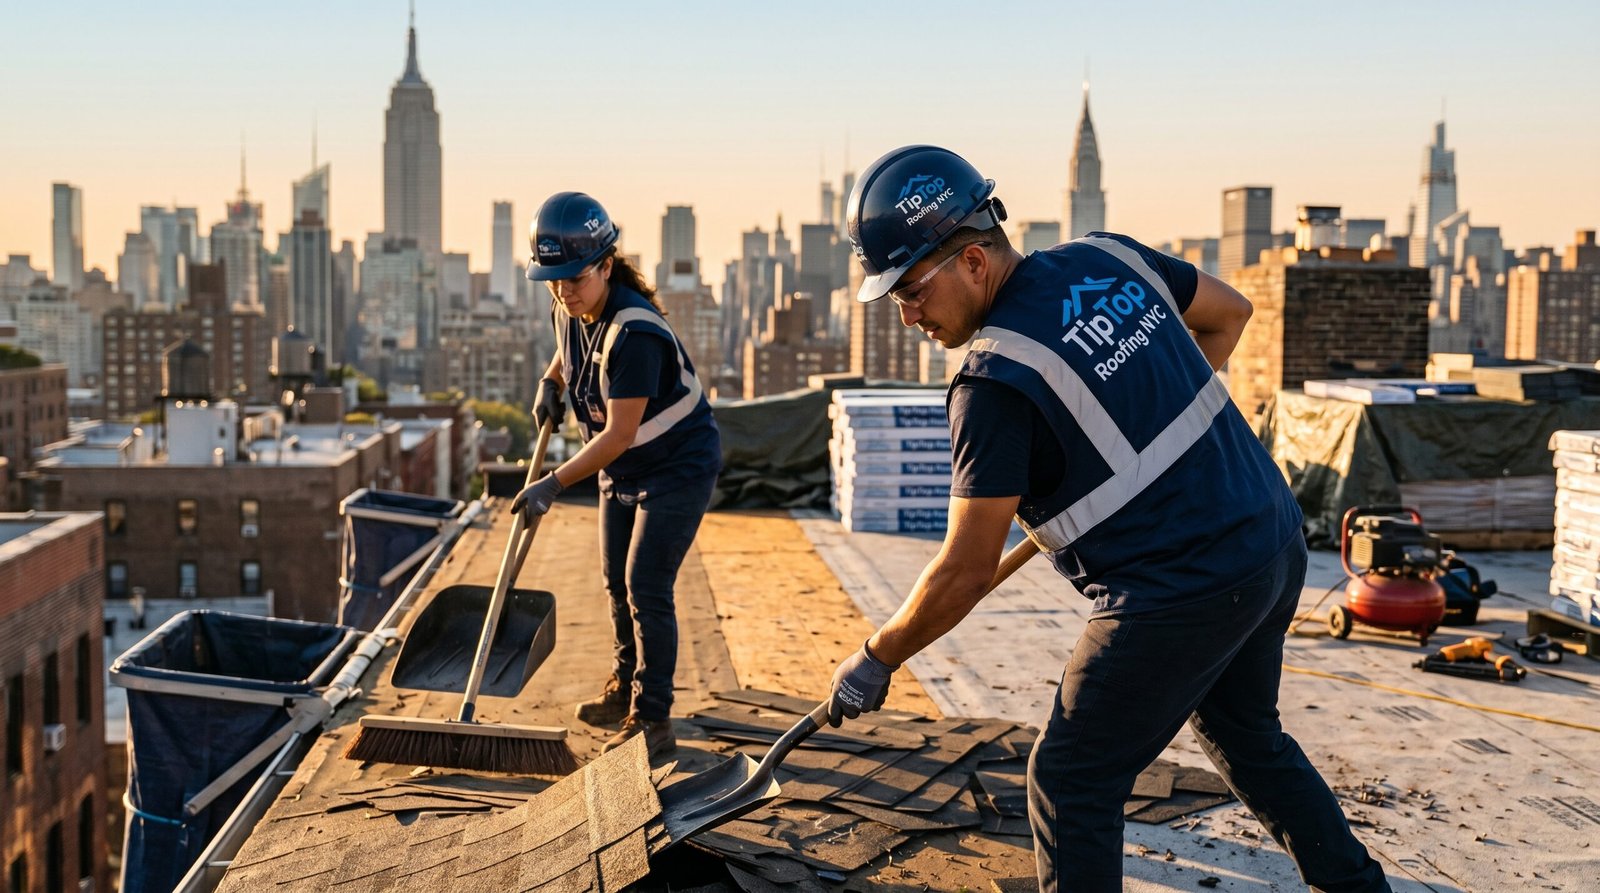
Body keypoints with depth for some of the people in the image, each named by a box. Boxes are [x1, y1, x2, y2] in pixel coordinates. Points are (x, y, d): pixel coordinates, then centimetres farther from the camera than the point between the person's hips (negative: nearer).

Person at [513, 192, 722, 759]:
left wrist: (555, 484, -33)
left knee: (646, 588, -13)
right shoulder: (568, 309, -7)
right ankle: (625, 689, 36)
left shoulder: (634, 332, -33)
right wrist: (550, 382, 6)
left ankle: (651, 721, -4)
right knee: (617, 582, 17)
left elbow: (619, 435, -33)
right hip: (621, 469, 9)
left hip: (678, 464, -9)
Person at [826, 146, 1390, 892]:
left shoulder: (995, 380, -19)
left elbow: (966, 572, -16)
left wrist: (876, 660, -3)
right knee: (1244, 733, 29)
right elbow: (1228, 313, 19)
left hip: (1181, 596, -9)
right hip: (1276, 544, 9)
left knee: (1071, 784, 4)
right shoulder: (1108, 258, 2)